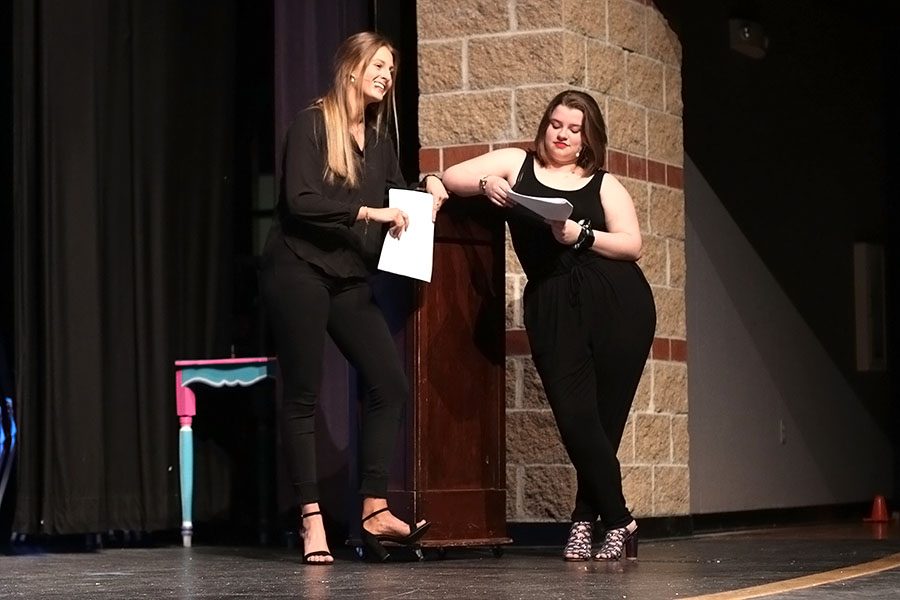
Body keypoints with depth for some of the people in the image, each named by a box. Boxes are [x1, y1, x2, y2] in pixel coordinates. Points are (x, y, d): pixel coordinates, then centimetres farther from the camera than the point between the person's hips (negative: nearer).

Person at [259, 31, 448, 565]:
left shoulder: (379, 136, 13)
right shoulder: (312, 125, -7)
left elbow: (394, 197, 20)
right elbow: (300, 201, -17)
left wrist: (428, 186, 0)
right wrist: (368, 212, -20)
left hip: (351, 279, 7)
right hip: (298, 271, -7)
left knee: (391, 384, -4)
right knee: (304, 395, -3)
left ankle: (375, 510, 0)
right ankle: (311, 518, 0)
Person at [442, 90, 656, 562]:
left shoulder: (603, 184, 14)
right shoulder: (517, 164, 16)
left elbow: (632, 245, 5)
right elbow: (451, 178, 12)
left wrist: (581, 235, -11)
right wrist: (485, 185, -8)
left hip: (618, 305, 0)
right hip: (551, 309, 0)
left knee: (606, 416, -3)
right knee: (576, 418, -9)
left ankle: (586, 522, 10)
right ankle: (618, 521, 2)